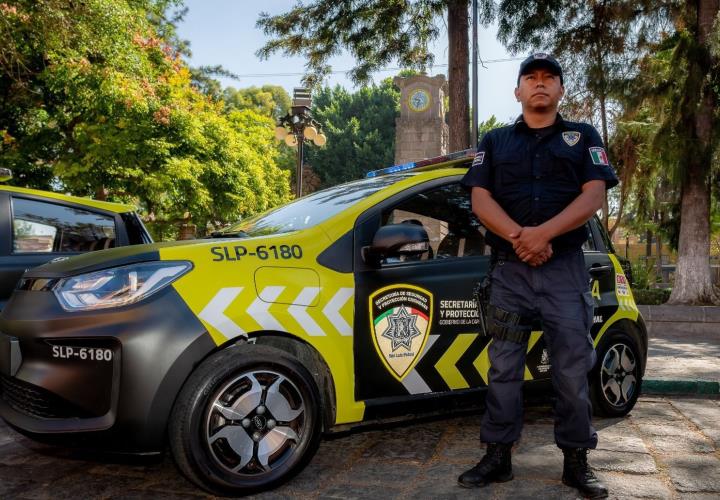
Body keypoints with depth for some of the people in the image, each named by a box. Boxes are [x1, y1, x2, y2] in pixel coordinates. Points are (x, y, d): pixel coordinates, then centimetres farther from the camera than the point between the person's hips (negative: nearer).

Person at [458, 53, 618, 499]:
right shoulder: (495, 141, 15)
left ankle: (577, 461, 14)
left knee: (572, 369, 1)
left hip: (566, 269, -1)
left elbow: (594, 195, -3)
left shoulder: (584, 137, 11)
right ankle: (498, 457, 13)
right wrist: (518, 236, -16)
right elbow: (480, 199, 2)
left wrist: (543, 233, -18)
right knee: (504, 368, 3)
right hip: (509, 269, 1)